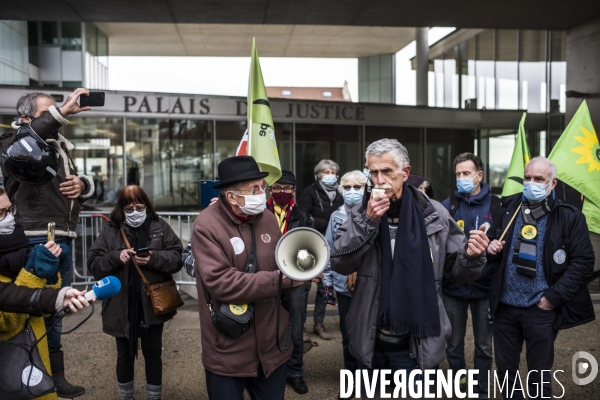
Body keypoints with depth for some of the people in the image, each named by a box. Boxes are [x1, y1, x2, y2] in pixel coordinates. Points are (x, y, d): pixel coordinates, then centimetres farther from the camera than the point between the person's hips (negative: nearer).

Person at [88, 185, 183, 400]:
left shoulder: (160, 227, 0)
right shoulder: (110, 231, 0)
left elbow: (177, 257, -6)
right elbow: (94, 264, -3)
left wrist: (154, 258, -22)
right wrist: (116, 257, -21)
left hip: (152, 304, 0)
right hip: (122, 306, 0)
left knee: (153, 354, 13)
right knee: (125, 355, 16)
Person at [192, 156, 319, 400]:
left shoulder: (267, 218, 1)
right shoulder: (207, 226, -17)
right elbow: (221, 283, -25)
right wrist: (278, 281, -24)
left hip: (271, 343, 5)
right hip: (228, 350, -5)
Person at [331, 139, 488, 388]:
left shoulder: (433, 214, -6)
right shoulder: (362, 213, -1)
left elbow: (458, 269, 0)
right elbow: (339, 264, -11)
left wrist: (471, 256, -22)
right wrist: (367, 222, -20)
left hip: (416, 344, -2)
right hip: (370, 341, 3)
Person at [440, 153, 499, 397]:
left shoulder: (497, 206, -2)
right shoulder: (447, 206, -1)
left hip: (484, 286, 0)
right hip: (453, 285, 1)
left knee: (484, 345, 14)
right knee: (454, 343, 14)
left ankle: (481, 391, 32)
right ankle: (458, 384, 34)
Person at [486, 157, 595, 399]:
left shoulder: (569, 216, -7)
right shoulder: (508, 208, 4)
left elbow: (583, 262, -8)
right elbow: (493, 244, 17)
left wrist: (554, 296, -13)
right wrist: (491, 249, -7)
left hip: (540, 309, -3)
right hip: (504, 306, 4)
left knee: (538, 375, 12)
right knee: (505, 368, 16)